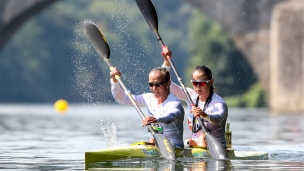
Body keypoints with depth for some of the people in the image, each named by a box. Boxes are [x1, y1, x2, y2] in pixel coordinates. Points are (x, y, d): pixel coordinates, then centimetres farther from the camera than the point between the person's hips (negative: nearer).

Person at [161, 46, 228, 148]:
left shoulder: (219, 103, -12)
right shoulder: (192, 96, 8)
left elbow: (217, 119, -36)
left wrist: (204, 115, -58)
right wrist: (167, 62, -1)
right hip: (195, 145, 6)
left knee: (203, 138, -37)